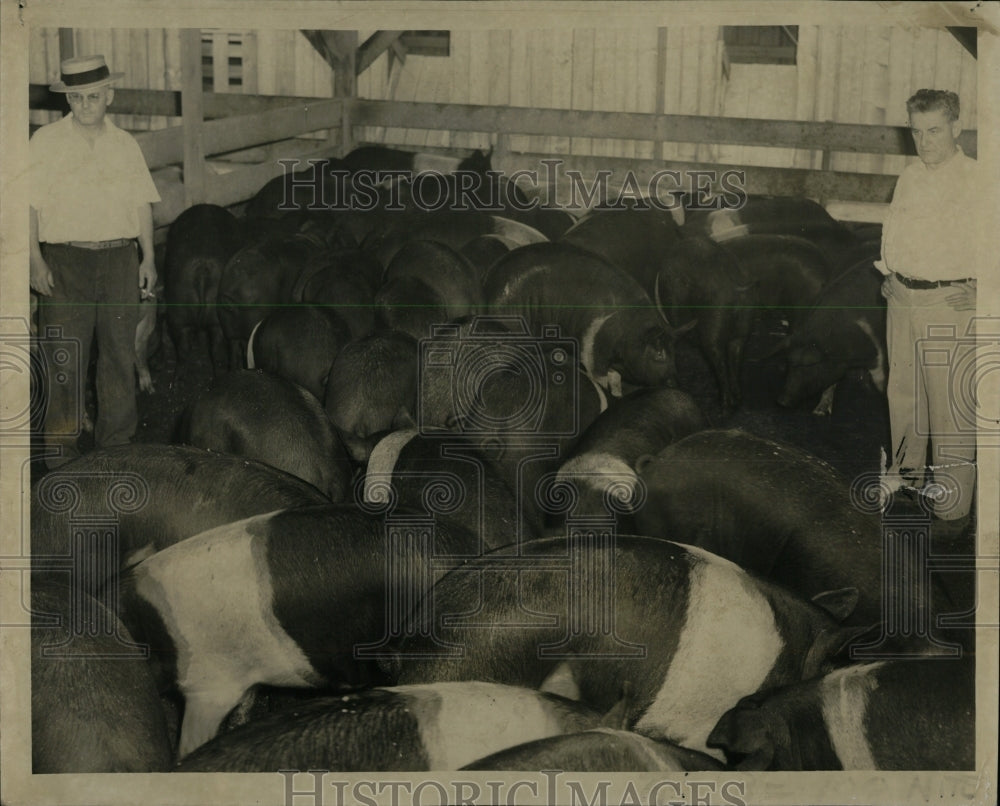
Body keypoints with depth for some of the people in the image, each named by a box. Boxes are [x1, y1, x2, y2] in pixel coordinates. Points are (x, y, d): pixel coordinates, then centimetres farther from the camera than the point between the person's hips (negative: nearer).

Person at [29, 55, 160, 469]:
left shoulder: (124, 143, 11)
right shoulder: (46, 142, 0)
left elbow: (142, 204, 15)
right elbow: (29, 206, -3)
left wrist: (148, 257, 7)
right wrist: (36, 261, -11)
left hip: (120, 257, 3)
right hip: (65, 260, -3)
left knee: (120, 353, 6)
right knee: (65, 358, -4)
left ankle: (118, 446, 17)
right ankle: (60, 456, 3)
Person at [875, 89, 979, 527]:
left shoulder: (977, 182, -10)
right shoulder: (909, 178, 10)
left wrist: (979, 289, -16)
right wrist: (888, 274, 11)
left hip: (950, 304, -6)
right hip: (902, 299, 7)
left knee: (951, 402, -4)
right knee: (903, 391, 15)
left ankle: (953, 500, 3)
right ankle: (907, 473, 32)